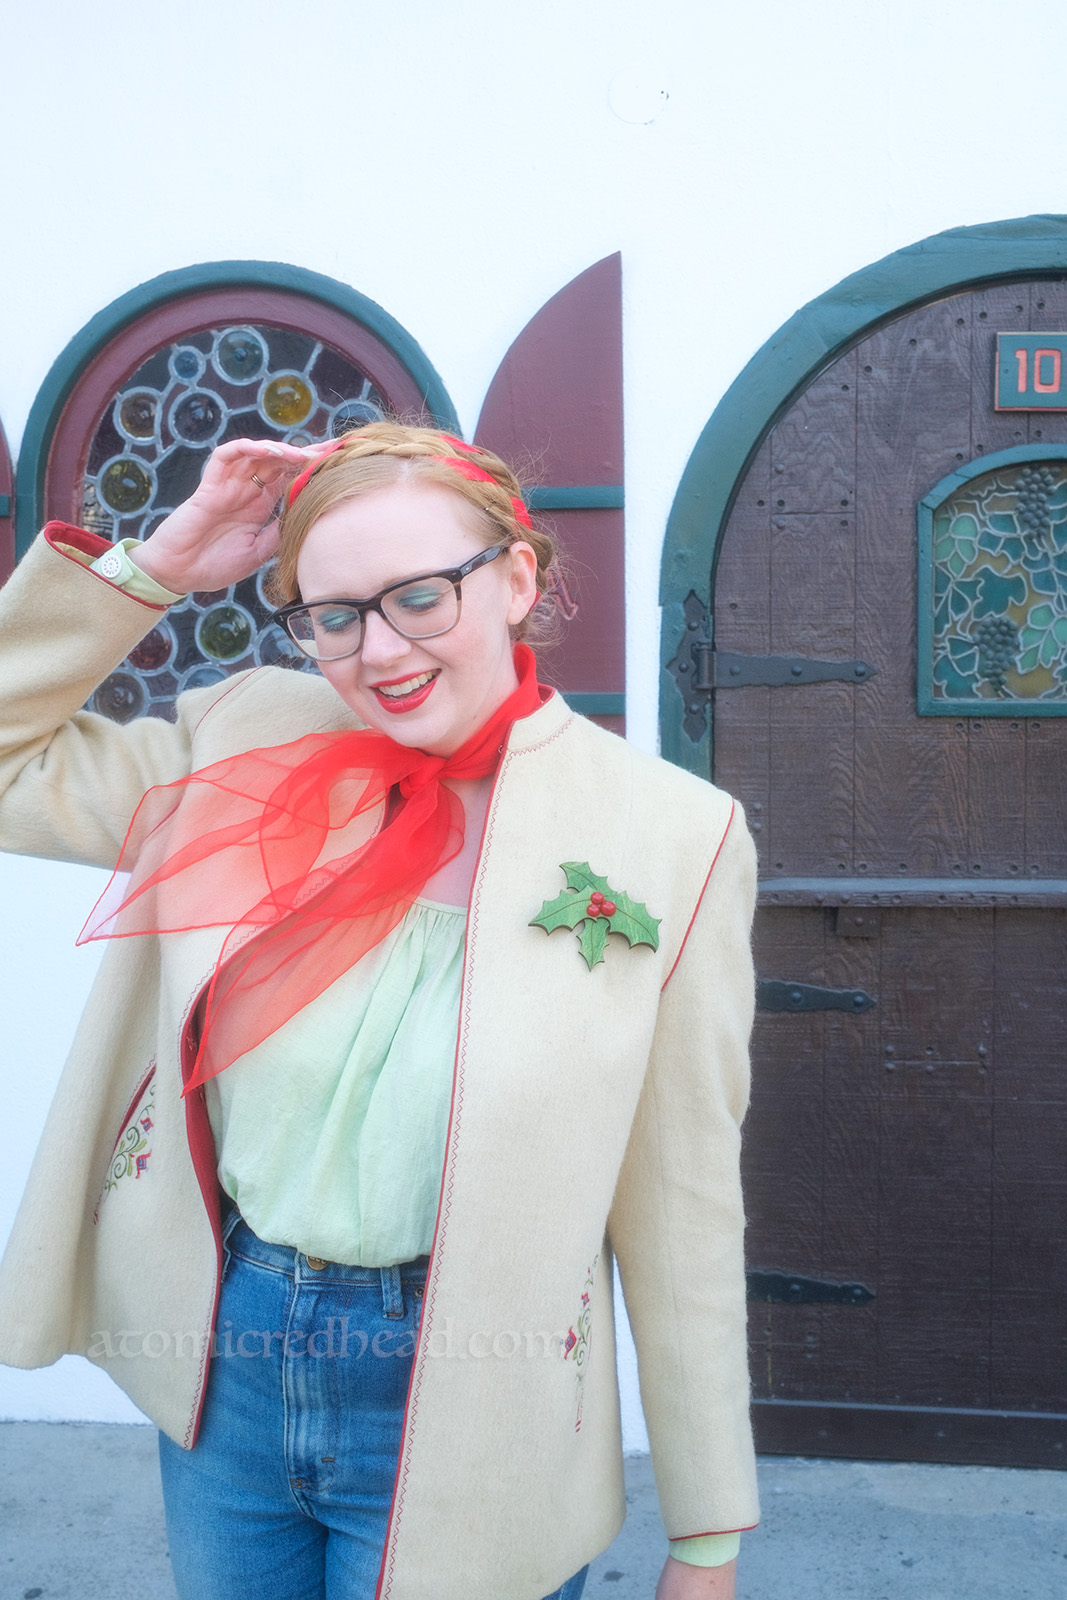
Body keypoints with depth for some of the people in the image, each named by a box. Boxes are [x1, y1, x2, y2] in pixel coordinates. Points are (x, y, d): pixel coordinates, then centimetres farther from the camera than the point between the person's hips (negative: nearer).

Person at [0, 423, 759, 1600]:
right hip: (216, 1376, 4)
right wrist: (156, 566, -9)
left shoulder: (668, 834, -14)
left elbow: (684, 1213, -10)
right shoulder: (250, 740, -5)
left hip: (460, 1411, -3)